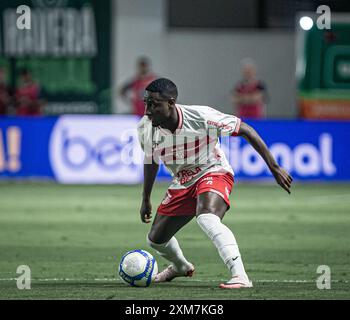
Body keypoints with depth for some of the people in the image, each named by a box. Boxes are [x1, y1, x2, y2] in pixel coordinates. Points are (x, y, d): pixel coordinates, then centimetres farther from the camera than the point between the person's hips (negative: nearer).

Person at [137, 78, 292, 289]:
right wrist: (146, 200, 18)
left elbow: (245, 130, -18)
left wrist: (274, 167, -18)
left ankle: (240, 276, -40)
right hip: (182, 183, 6)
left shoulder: (200, 117, -29)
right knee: (155, 239, 11)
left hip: (213, 174, -6)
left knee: (206, 218, -37)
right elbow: (151, 160, 8)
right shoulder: (145, 129, -14)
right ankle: (181, 266, 46)